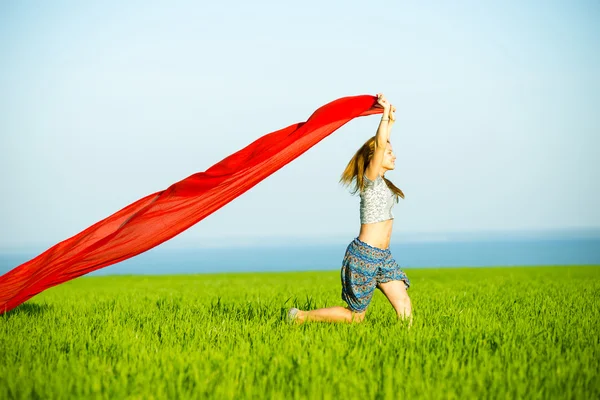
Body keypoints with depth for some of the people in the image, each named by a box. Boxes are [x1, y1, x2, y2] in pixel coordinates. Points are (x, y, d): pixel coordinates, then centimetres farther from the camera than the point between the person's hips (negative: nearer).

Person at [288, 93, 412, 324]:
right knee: (355, 316, -2)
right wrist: (386, 112, -14)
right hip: (364, 255, -9)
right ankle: (300, 317, 7)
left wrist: (390, 121, 24)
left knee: (403, 302, -5)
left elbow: (382, 144, 26)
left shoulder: (380, 181, 13)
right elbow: (379, 145, -21)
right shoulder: (370, 178, -9)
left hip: (382, 257, 9)